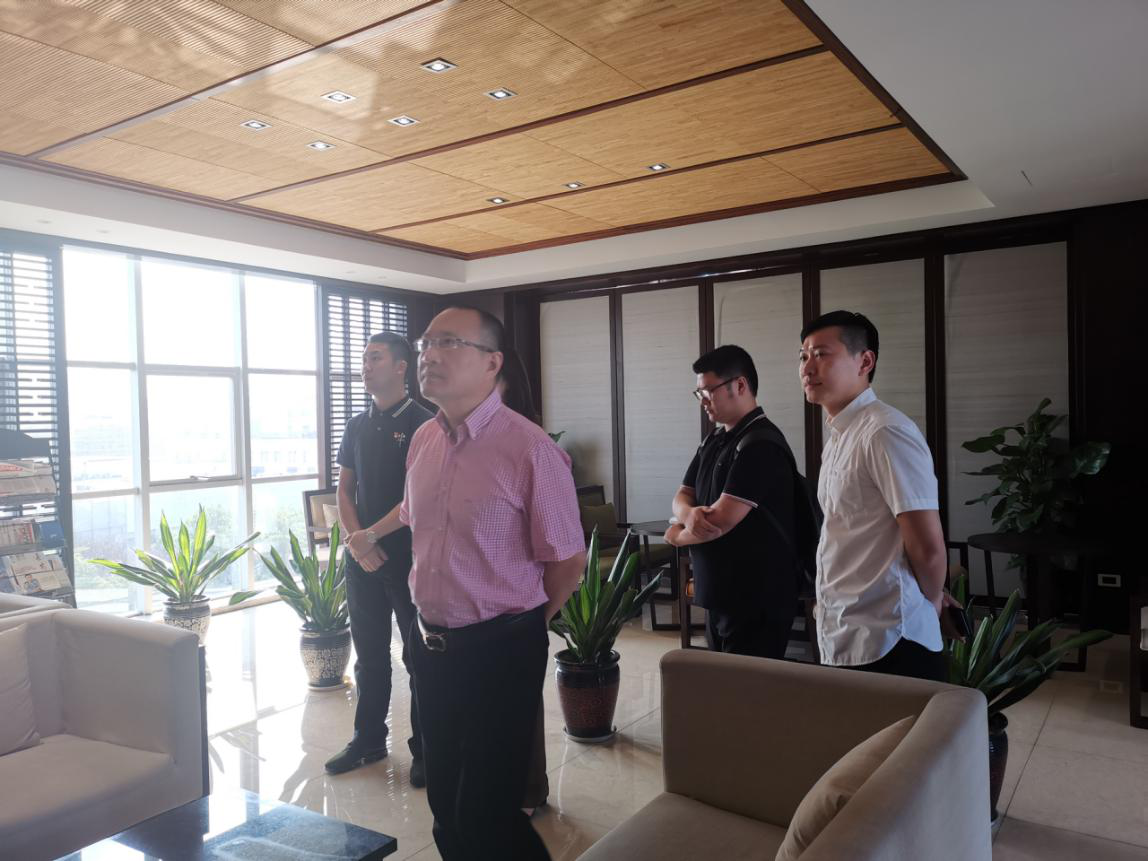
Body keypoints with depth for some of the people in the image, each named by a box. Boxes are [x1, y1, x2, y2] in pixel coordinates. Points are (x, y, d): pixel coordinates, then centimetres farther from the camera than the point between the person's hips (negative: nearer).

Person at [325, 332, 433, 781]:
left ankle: (425, 749, 17)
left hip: (410, 557, -5)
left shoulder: (423, 424, -8)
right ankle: (368, 740, 30)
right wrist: (355, 539, -5)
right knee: (369, 655, 15)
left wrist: (372, 534, -15)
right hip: (362, 558, 6)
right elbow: (345, 489, 11)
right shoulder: (357, 426, 11)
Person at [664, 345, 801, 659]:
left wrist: (678, 535, -2)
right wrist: (690, 513, -15)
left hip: (756, 603, -9)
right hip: (720, 595, 9)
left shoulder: (760, 445, -18)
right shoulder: (714, 441, 12)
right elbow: (682, 497, 10)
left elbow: (721, 520, -22)